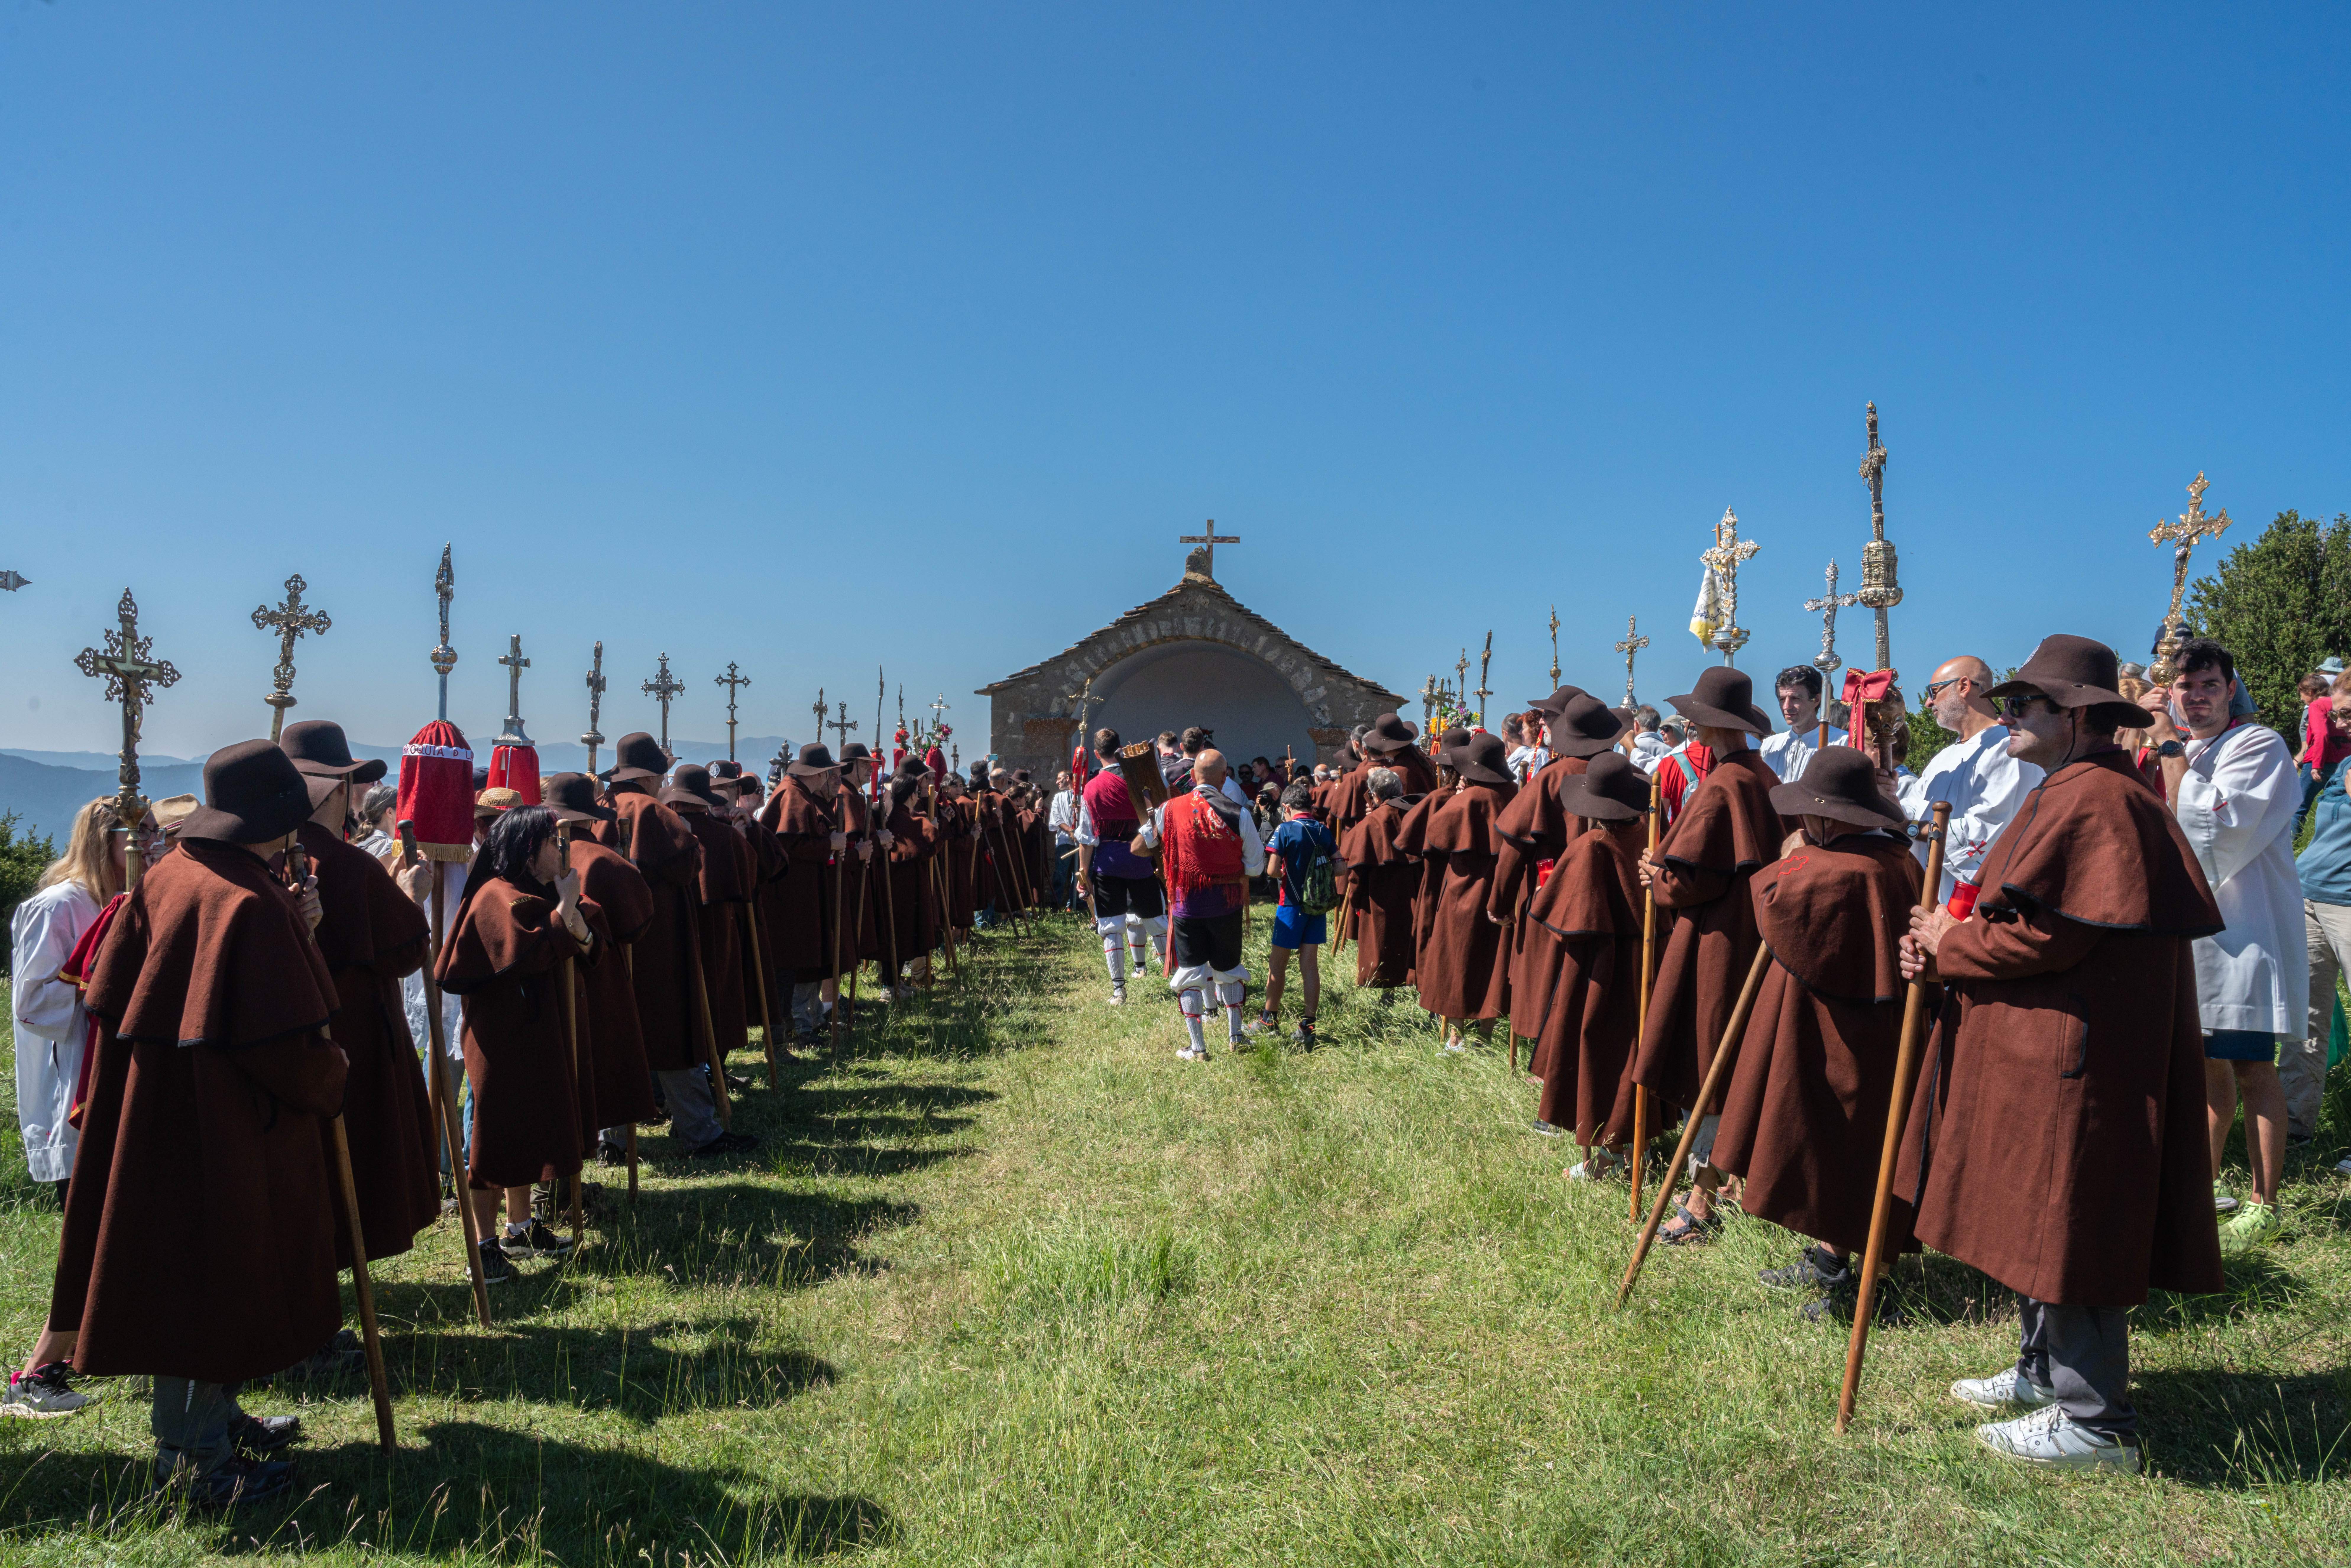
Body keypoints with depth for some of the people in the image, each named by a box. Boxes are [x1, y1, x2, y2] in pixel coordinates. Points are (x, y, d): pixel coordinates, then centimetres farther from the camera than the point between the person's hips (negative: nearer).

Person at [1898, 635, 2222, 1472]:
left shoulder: (2095, 801, -19)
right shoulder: (2067, 793, 16)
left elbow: (2047, 935, -24)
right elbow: (2030, 922, 18)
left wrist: (1951, 943, -9)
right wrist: (1949, 945, 1)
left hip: (2073, 1054, -11)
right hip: (2038, 1043, 11)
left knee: (2067, 1226, -2)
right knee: (2035, 1218, 19)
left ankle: (2096, 1425, 9)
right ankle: (2045, 1374, 33)